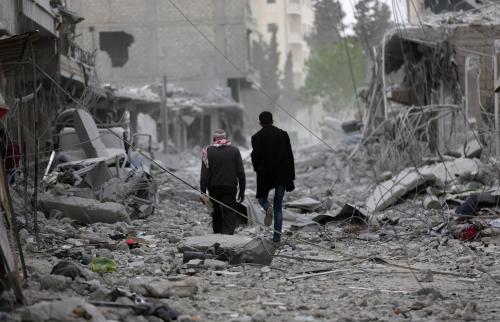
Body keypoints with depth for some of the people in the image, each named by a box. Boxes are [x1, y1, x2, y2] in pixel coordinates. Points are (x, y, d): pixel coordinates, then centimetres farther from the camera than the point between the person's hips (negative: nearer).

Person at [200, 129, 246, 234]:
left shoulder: (208, 151, -1)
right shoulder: (234, 150, 4)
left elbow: (204, 173, -6)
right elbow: (241, 173, 3)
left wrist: (203, 191, -4)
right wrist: (242, 190, 8)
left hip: (214, 188, 0)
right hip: (230, 188, 0)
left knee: (216, 214, 15)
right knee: (229, 214, -3)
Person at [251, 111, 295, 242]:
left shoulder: (257, 137, -6)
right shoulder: (283, 134, 2)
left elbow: (255, 157, -7)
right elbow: (290, 156, 2)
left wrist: (257, 169, 14)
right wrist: (291, 176, 7)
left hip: (265, 175, -2)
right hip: (282, 175, 2)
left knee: (262, 198, 19)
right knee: (278, 206, 10)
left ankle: (268, 208, -17)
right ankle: (277, 235, 3)